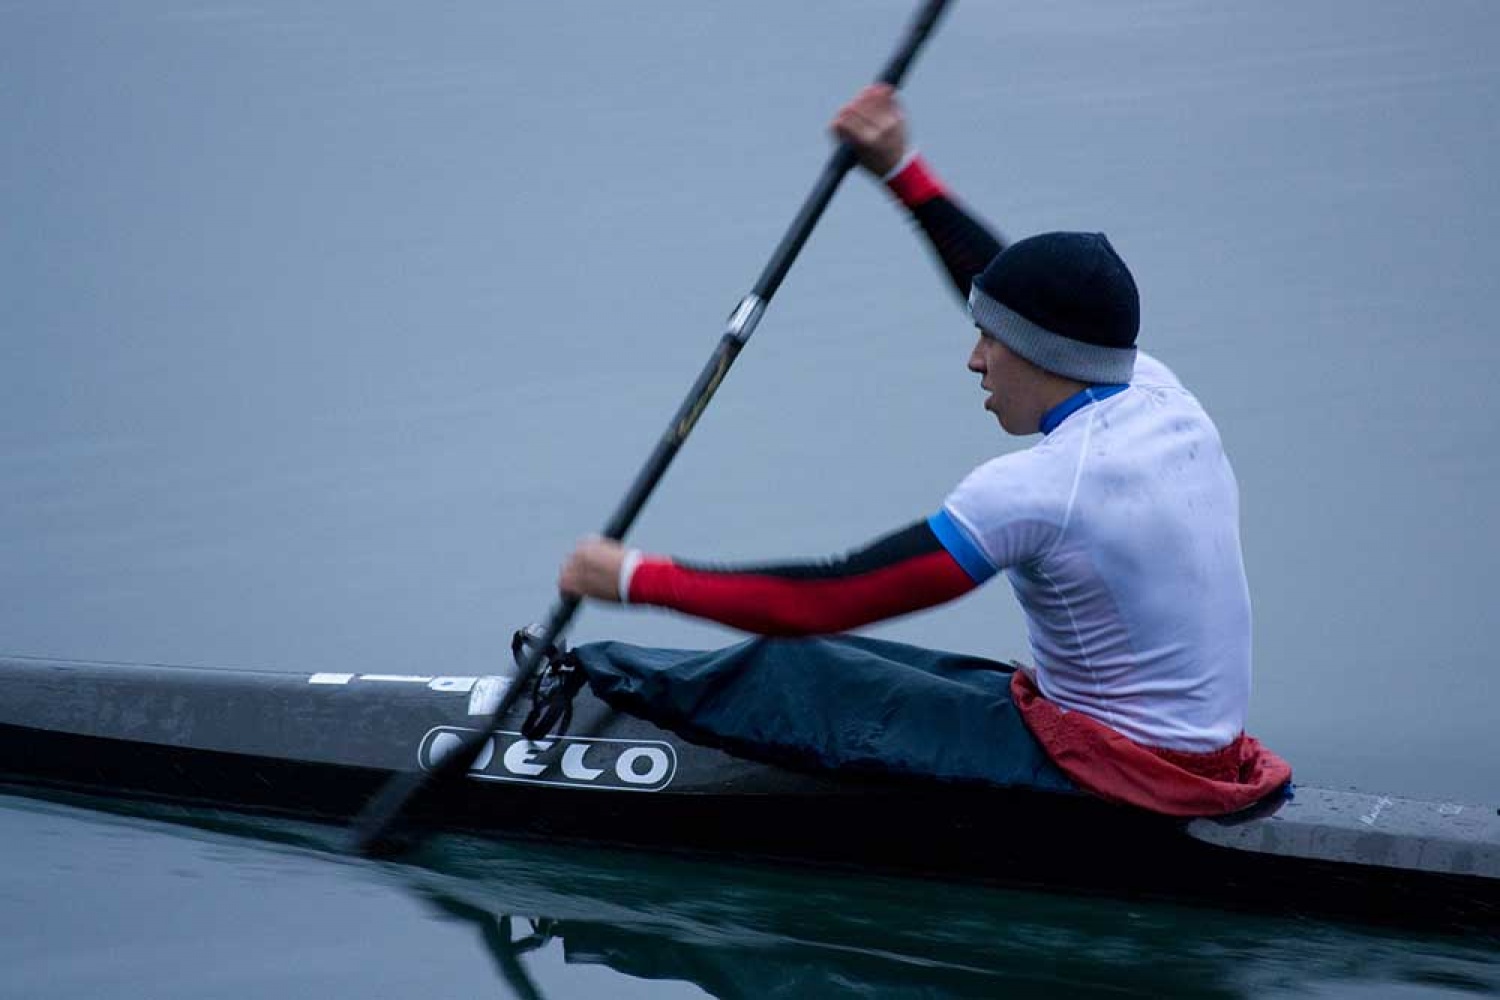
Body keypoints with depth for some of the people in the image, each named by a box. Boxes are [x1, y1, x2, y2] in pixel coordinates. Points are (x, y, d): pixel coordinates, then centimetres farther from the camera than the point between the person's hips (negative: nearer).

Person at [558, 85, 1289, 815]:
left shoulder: (1038, 486, -22)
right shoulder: (1160, 396, 2)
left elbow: (827, 600, -21)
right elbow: (1021, 297, 20)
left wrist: (638, 580, -14)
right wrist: (903, 170, 24)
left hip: (1116, 775, -9)